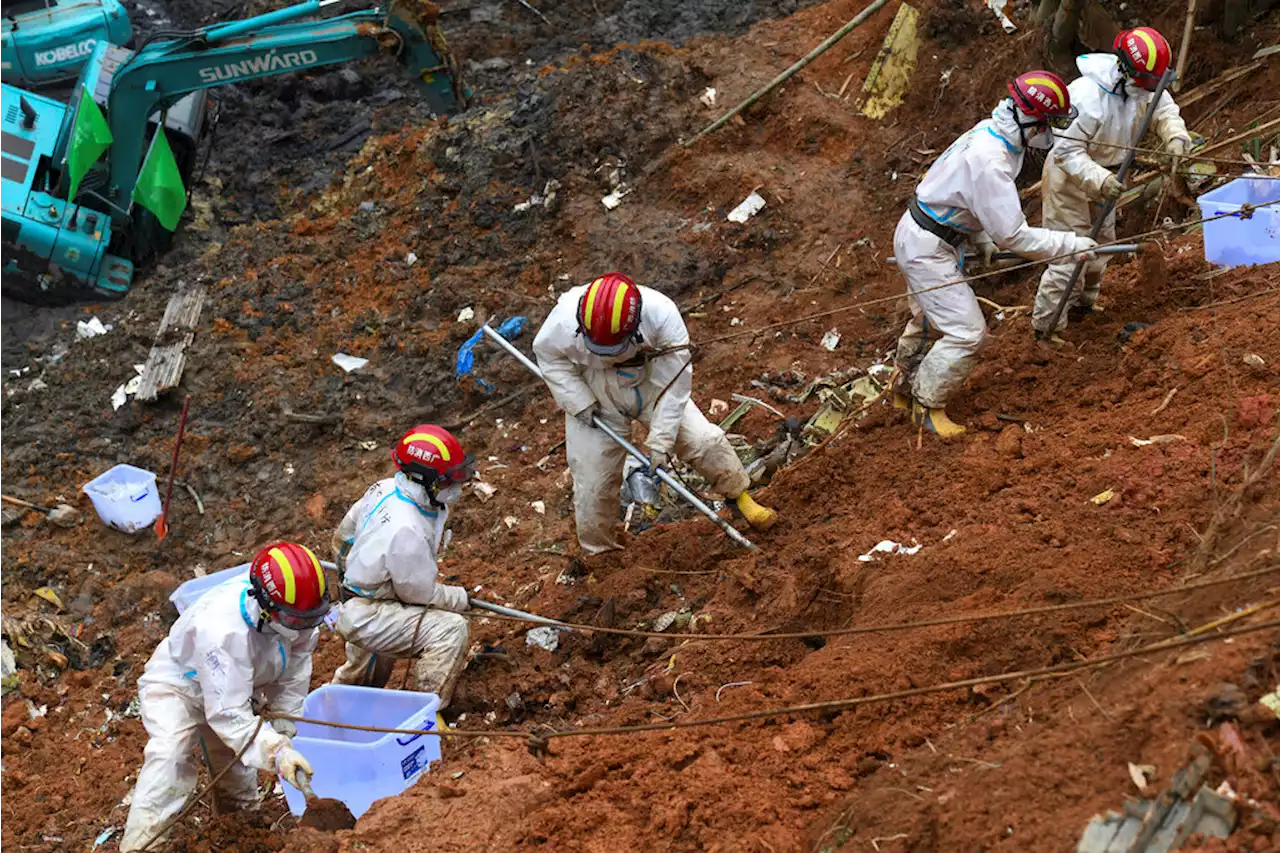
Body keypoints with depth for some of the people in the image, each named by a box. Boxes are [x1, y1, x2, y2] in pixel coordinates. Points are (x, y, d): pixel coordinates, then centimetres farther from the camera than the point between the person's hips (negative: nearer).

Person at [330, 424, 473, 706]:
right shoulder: (406, 531, -33)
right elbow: (421, 594, -19)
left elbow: (343, 536, 10)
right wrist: (460, 598, -2)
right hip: (366, 617, -10)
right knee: (451, 629, -22)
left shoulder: (384, 489, -7)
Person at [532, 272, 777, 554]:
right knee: (592, 478, 2)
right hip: (594, 398, 0)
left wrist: (661, 440, -21)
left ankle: (739, 495, 20)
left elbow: (674, 382, -23)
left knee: (704, 440, -6)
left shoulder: (662, 316, -33)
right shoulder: (566, 318, -33)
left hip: (648, 388, 1)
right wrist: (579, 402, -18)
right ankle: (598, 552, 24)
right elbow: (548, 355, -10)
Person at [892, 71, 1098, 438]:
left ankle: (905, 389, 47)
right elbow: (1014, 236, -29)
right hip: (926, 248, -10)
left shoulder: (990, 132, -2)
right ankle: (927, 407, 7)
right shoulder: (990, 162, -33)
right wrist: (1072, 243, -22)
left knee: (929, 321, 27)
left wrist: (981, 239, 11)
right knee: (966, 332, -9)